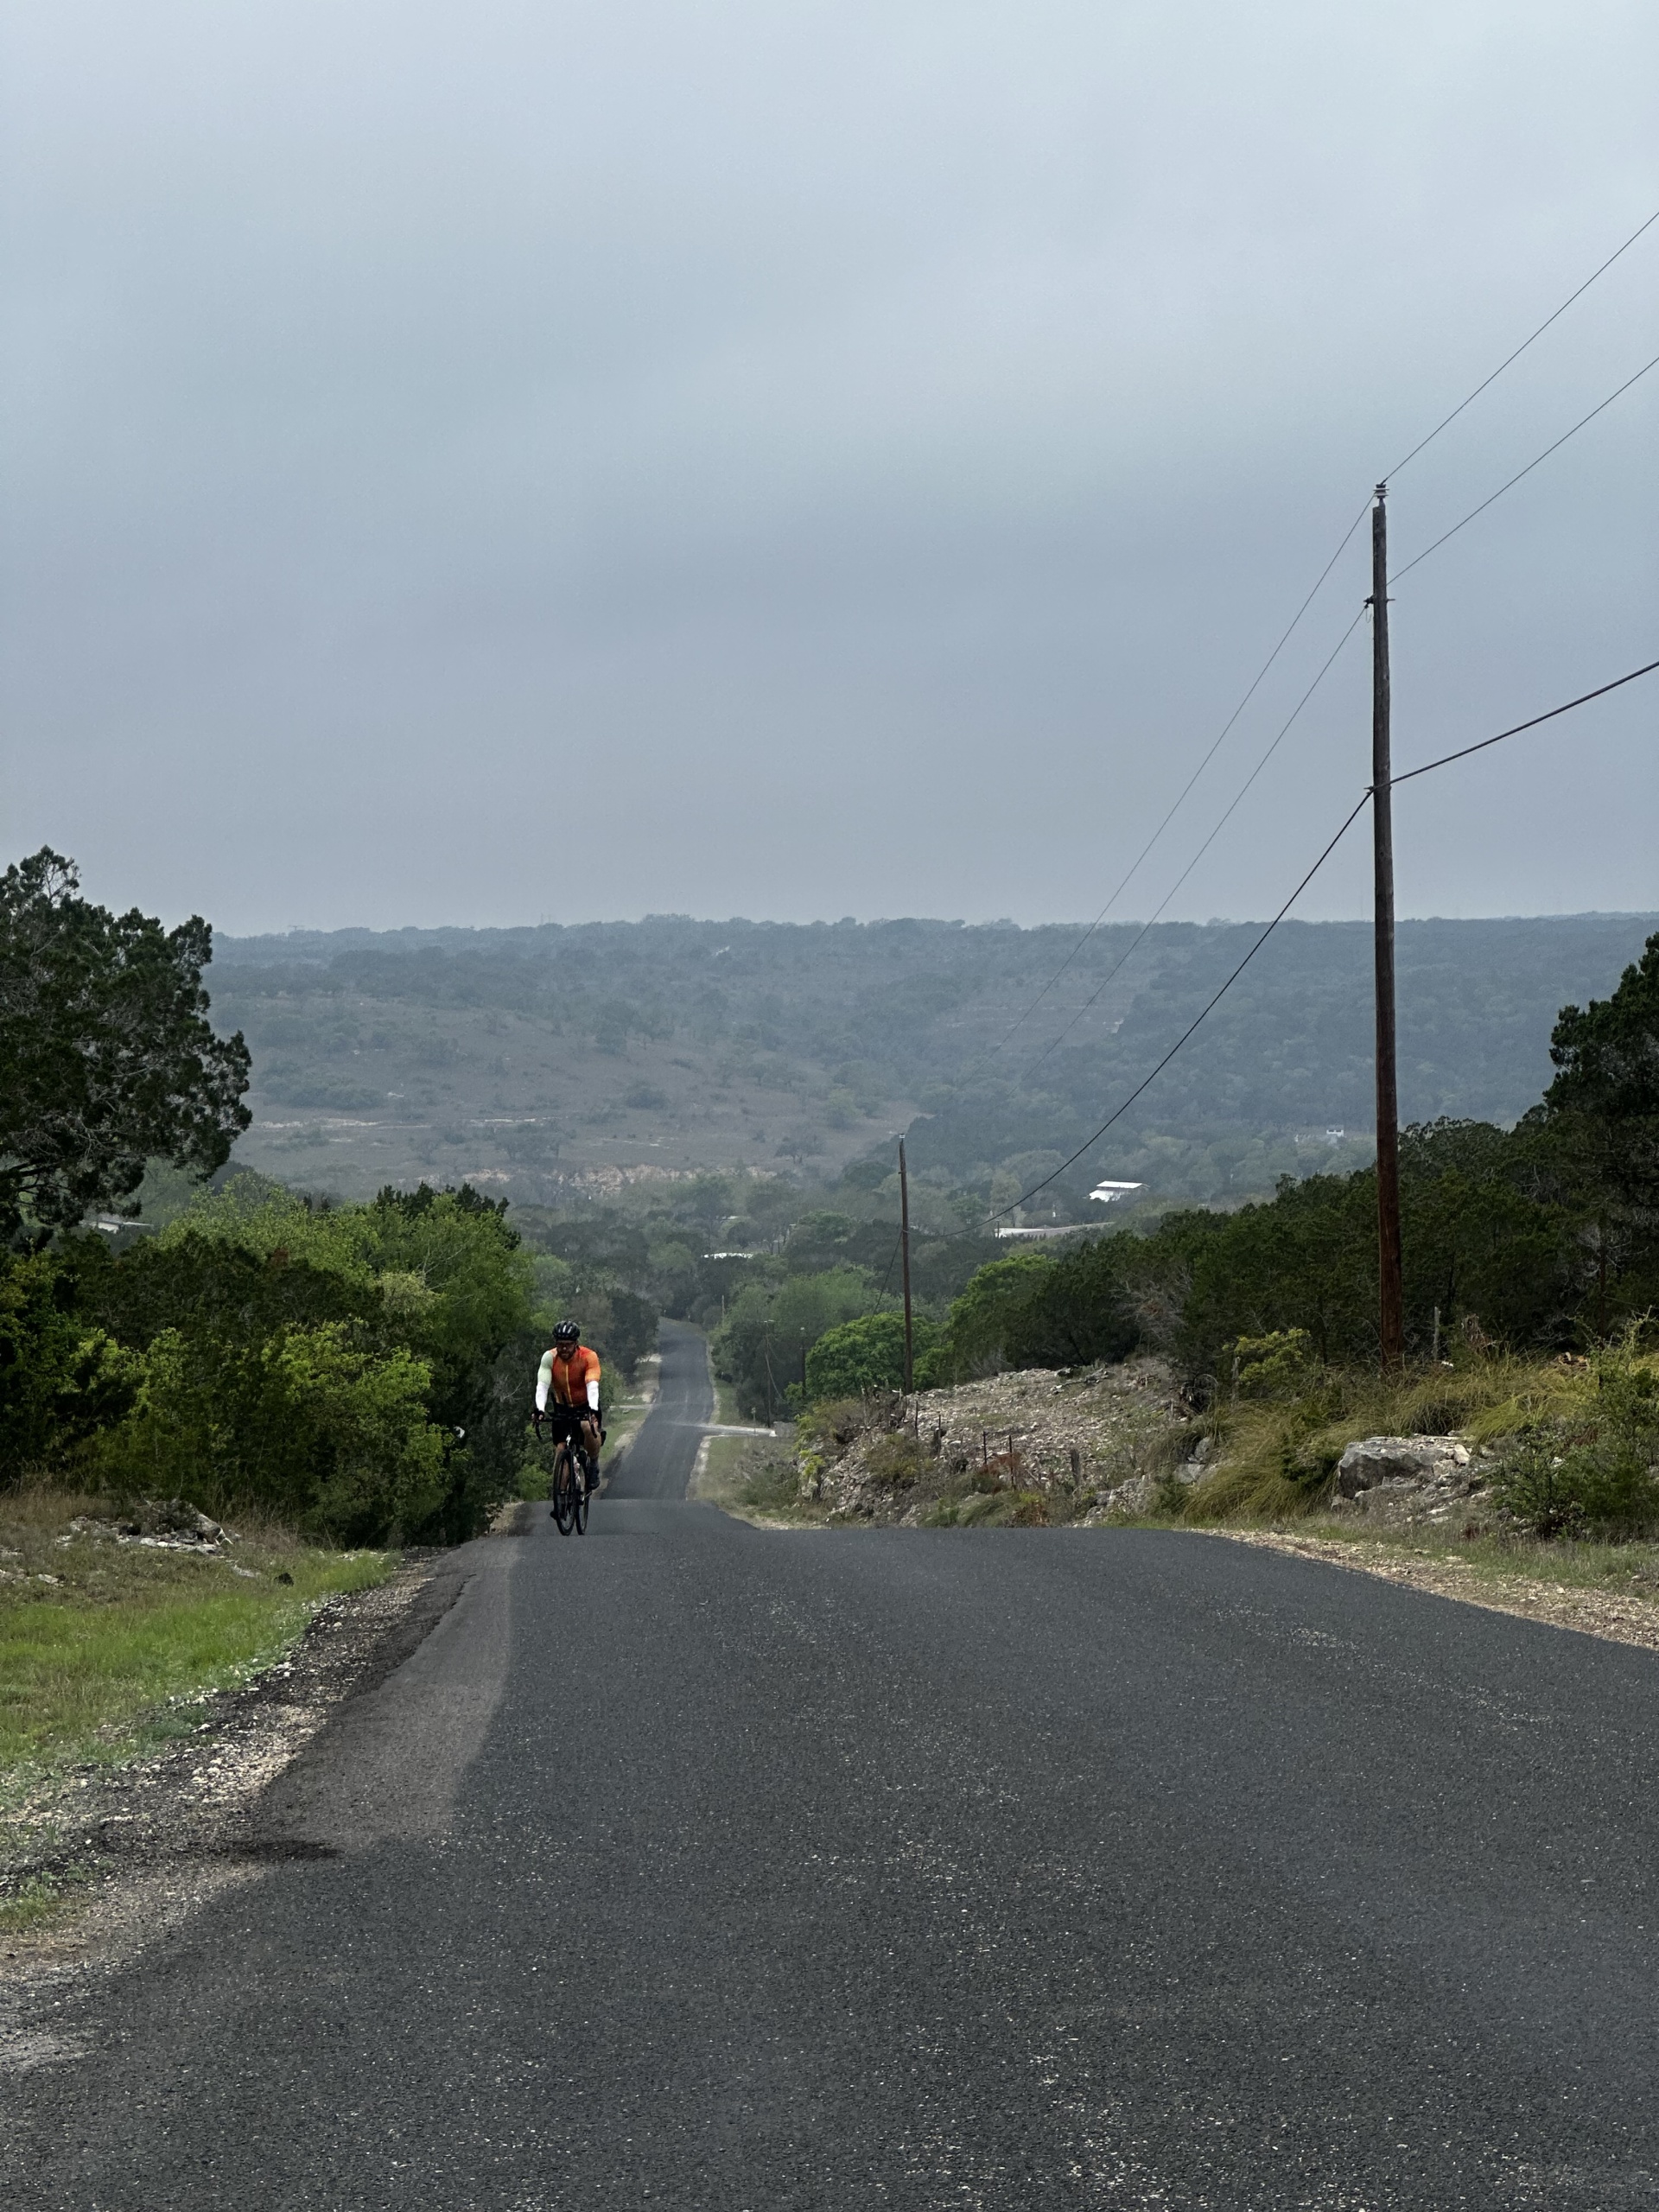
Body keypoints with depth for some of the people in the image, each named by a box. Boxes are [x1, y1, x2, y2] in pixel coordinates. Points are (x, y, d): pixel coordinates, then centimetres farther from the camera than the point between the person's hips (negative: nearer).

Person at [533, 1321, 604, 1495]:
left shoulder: (589, 1357, -24)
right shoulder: (549, 1357, -19)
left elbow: (592, 1386, -35)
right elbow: (542, 1385, -29)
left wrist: (593, 1410, -51)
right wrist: (540, 1410, -46)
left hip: (586, 1405, -2)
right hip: (562, 1408, 2)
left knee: (588, 1427, -33)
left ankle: (594, 1464, -7)